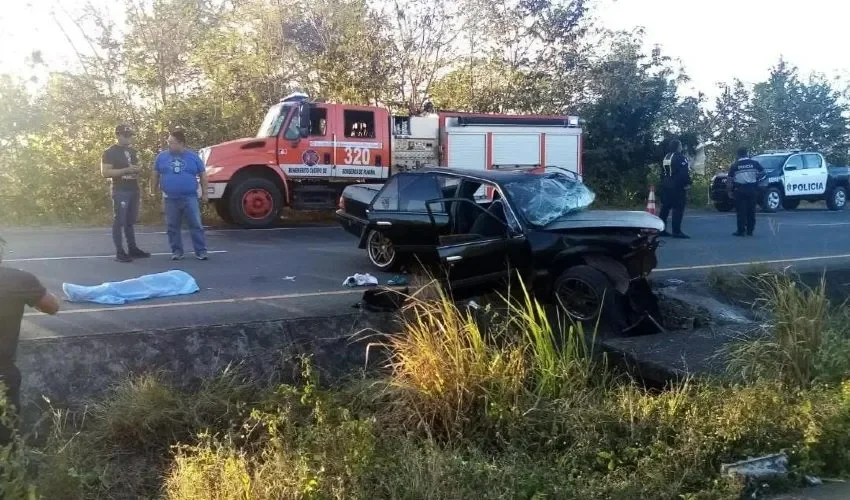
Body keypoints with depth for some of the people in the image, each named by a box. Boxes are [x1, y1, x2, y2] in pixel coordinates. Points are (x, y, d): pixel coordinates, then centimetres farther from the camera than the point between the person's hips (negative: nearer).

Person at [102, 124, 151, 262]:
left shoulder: (132, 151, 16)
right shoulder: (110, 152, -7)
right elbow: (105, 172, -15)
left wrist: (138, 169, 2)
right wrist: (126, 170, -21)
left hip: (133, 190, 7)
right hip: (120, 191, -7)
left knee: (130, 221, 12)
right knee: (119, 221, -6)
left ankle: (132, 249, 17)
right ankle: (119, 252, -4)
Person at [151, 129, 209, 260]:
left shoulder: (193, 156, 2)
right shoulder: (162, 156, 5)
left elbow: (203, 175, 8)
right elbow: (156, 175, 13)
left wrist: (204, 192, 5)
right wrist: (153, 191, 10)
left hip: (190, 197, -2)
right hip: (170, 198, 2)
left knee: (196, 225, -3)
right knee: (173, 227, 6)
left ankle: (201, 251, 1)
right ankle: (176, 251, 17)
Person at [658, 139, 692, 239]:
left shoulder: (666, 157, 16)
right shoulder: (680, 157, -12)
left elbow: (662, 172, 21)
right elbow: (684, 172, -20)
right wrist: (687, 183, -15)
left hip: (666, 186, 9)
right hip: (677, 186, -9)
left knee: (665, 207, 12)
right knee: (678, 208, -8)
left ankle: (661, 229, 15)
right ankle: (676, 231, -11)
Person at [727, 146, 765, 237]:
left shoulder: (734, 166, 1)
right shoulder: (755, 163, 4)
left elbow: (730, 180, 1)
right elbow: (763, 172, 9)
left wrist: (730, 191, 7)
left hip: (740, 190, -2)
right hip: (752, 190, 2)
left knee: (741, 211, -1)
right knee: (751, 210, 8)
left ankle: (741, 231, -3)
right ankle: (750, 230, 11)